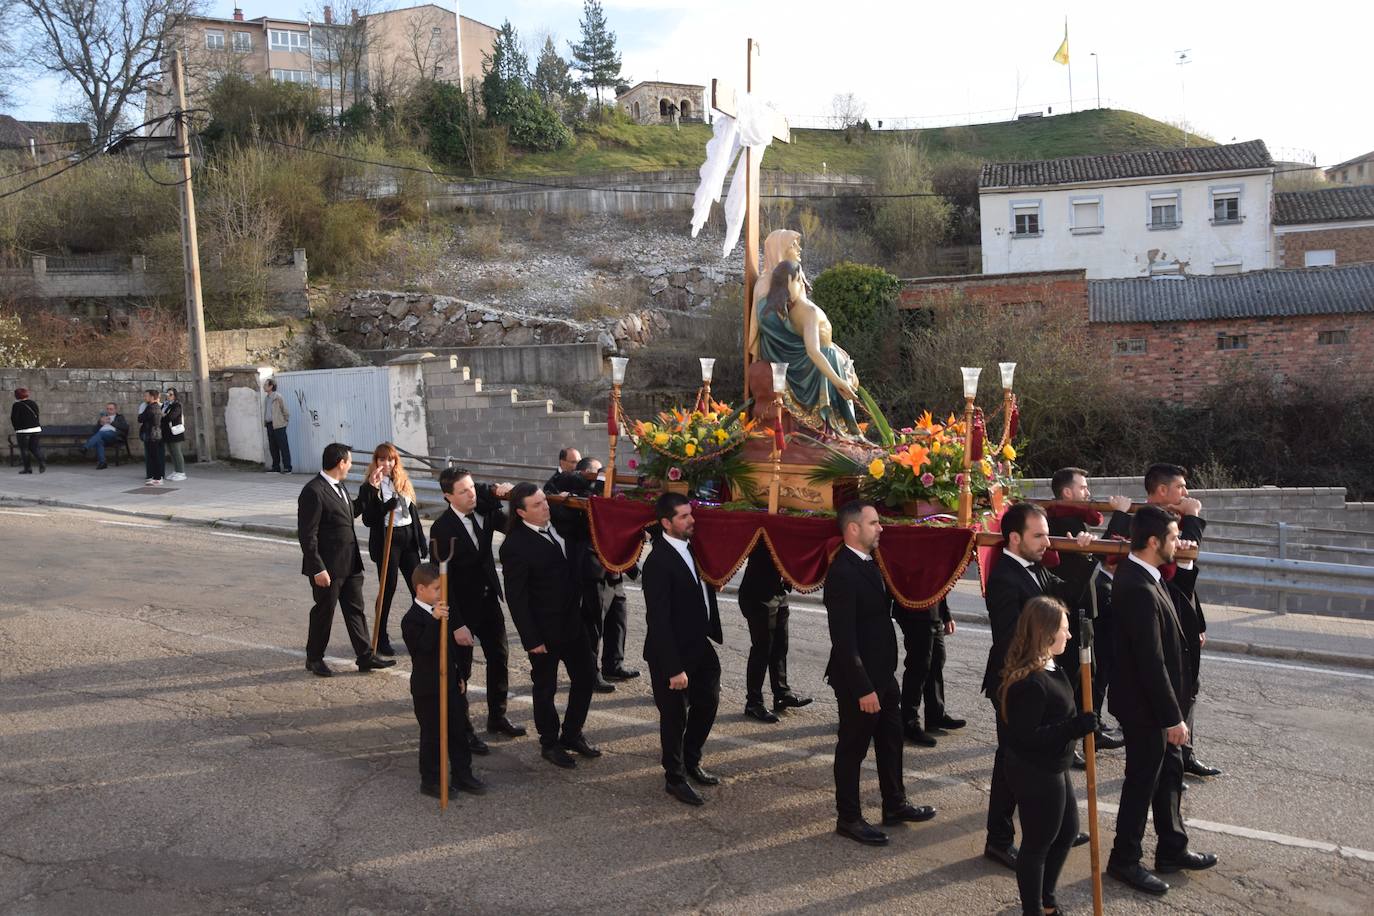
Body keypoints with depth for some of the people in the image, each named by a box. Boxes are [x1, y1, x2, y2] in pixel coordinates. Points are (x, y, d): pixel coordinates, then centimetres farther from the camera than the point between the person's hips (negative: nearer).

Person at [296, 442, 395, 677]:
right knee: (324, 612, 7)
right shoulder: (313, 492, -19)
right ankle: (314, 659, 25)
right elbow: (307, 535, -20)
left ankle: (365, 657, 18)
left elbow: (351, 512, 24)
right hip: (328, 567, -8)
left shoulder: (338, 486, 9)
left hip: (350, 563, 8)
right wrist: (318, 569, -21)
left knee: (355, 610, 11)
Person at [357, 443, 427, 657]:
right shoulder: (369, 487, -5)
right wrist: (373, 490, -23)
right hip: (386, 540, -5)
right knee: (387, 590, 0)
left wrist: (422, 542, 10)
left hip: (408, 537, 5)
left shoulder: (404, 482, 10)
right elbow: (368, 519, -15)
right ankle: (381, 639, 12)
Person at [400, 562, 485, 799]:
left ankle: (462, 775, 26)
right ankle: (430, 781, 18)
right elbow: (424, 645, -33)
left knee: (459, 730, 14)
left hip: (452, 684, 7)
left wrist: (462, 675, 12)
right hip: (428, 689, -7)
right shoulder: (412, 619, -17)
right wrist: (434, 619, -42)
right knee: (432, 735, 4)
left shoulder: (445, 612, 8)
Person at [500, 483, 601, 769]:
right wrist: (531, 639, -17)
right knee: (546, 687, 11)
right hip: (544, 630, -7)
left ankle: (572, 734, 34)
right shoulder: (515, 545, -20)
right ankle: (549, 743, 30)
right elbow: (516, 598, -18)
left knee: (586, 675, 15)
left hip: (572, 621, 7)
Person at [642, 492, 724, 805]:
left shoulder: (693, 547, 1)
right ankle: (675, 778, 29)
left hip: (699, 646, 8)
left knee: (708, 701, 20)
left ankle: (691, 762, 42)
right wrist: (674, 668, -23)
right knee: (674, 716, 9)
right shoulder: (658, 562, -24)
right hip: (672, 653, -8)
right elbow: (659, 620, -24)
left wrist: (714, 633, 6)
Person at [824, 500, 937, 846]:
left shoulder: (869, 563, 6)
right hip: (859, 679, -9)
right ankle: (848, 818, 23)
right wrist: (863, 688, -24)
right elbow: (843, 638, -25)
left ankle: (895, 805, 38)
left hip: (883, 673, 9)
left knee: (891, 740, 21)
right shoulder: (842, 572, -24)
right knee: (853, 747, 7)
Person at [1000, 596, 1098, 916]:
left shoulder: (1052, 668, 3)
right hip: (1035, 774, -11)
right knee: (1038, 842, 7)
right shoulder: (1030, 683, -30)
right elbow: (1026, 736, -30)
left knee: (1068, 830, 24)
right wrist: (1076, 727, -31)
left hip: (1054, 768, 11)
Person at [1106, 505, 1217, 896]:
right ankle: (1124, 861, 22)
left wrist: (1185, 563, 3)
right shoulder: (1138, 590, -29)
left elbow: (1177, 595, 20)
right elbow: (1152, 661, -28)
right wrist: (1172, 717, -22)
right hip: (1145, 705, -9)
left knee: (1169, 772, 21)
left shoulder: (1142, 574, 0)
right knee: (1143, 780, 6)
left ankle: (1172, 849, 38)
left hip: (1155, 701, 10)